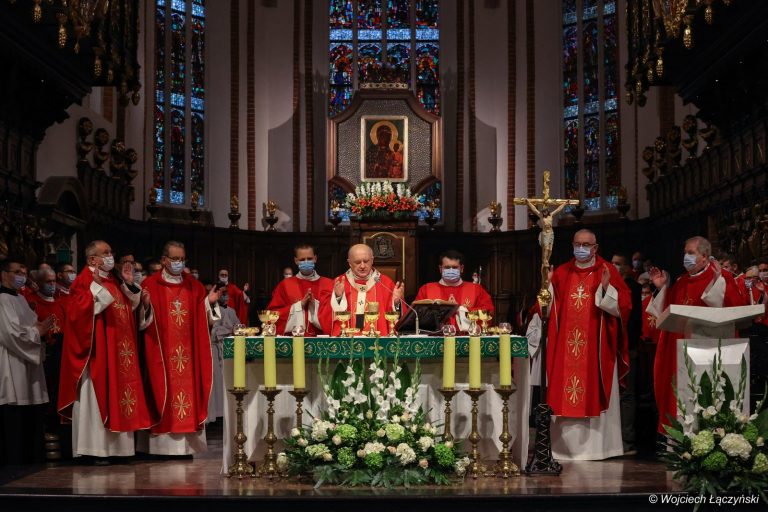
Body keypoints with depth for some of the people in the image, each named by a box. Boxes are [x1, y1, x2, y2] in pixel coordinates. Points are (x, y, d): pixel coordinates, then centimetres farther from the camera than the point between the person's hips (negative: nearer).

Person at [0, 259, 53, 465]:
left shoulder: (19, 299, 18)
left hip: (25, 365, 9)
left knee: (29, 418, 9)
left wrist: (41, 328, 2)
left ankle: (30, 458, 13)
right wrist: (38, 330, -7)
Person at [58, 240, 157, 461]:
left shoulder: (113, 281, 17)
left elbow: (131, 307, 20)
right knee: (98, 396, -7)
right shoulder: (84, 281, -7)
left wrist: (129, 284, 7)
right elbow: (84, 310, -20)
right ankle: (94, 447, -4)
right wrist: (96, 285, -25)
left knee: (118, 396, 8)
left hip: (120, 351, 8)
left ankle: (115, 446, 13)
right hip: (98, 351, -8)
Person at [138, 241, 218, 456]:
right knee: (163, 392, -5)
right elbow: (142, 320, -4)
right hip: (162, 354, -4)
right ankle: (162, 444, -1)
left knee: (189, 388, 2)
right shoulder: (150, 285, 0)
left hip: (188, 353, 4)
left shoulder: (194, 285, 12)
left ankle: (188, 443, 6)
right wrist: (146, 306, -24)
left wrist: (210, 302, -6)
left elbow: (203, 319, 11)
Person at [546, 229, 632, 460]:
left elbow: (624, 304, -5)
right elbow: (549, 307, 13)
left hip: (596, 347, -3)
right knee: (564, 395, 0)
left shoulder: (607, 271, 2)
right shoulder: (561, 273, 11)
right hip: (566, 345, 3)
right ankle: (566, 444, 6)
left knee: (595, 394, -1)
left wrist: (606, 288, -19)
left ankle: (596, 445, 4)